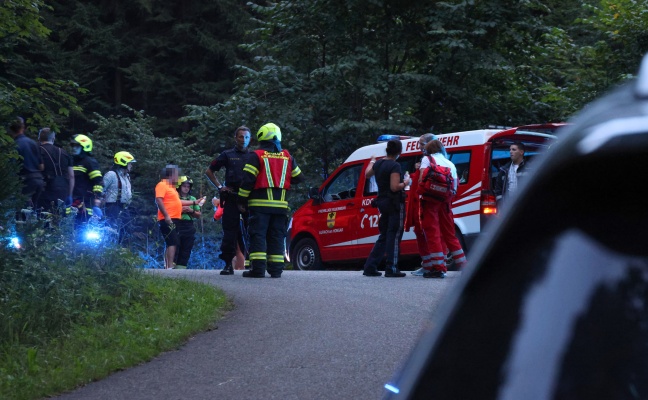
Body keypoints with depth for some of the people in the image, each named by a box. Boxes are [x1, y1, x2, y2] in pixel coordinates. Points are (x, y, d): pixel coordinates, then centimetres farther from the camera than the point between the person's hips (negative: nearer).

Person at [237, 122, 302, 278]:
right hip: (280, 204, 4)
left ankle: (258, 268, -11)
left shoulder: (256, 156, -3)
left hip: (260, 204, -4)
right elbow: (298, 177, 18)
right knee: (277, 237, 8)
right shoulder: (287, 157, 11)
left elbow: (247, 180, -8)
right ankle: (276, 269, 3)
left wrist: (242, 201, -2)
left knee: (258, 236, -4)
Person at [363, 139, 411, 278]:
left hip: (382, 202, 8)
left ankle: (370, 267, 11)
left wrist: (372, 161, 45)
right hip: (394, 204, -8)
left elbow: (367, 174, 28)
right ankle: (391, 269, -5)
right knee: (394, 236, -3)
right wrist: (406, 183, -5)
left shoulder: (378, 164, 8)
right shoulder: (395, 166, -16)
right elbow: (394, 187, -22)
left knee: (384, 236, 15)